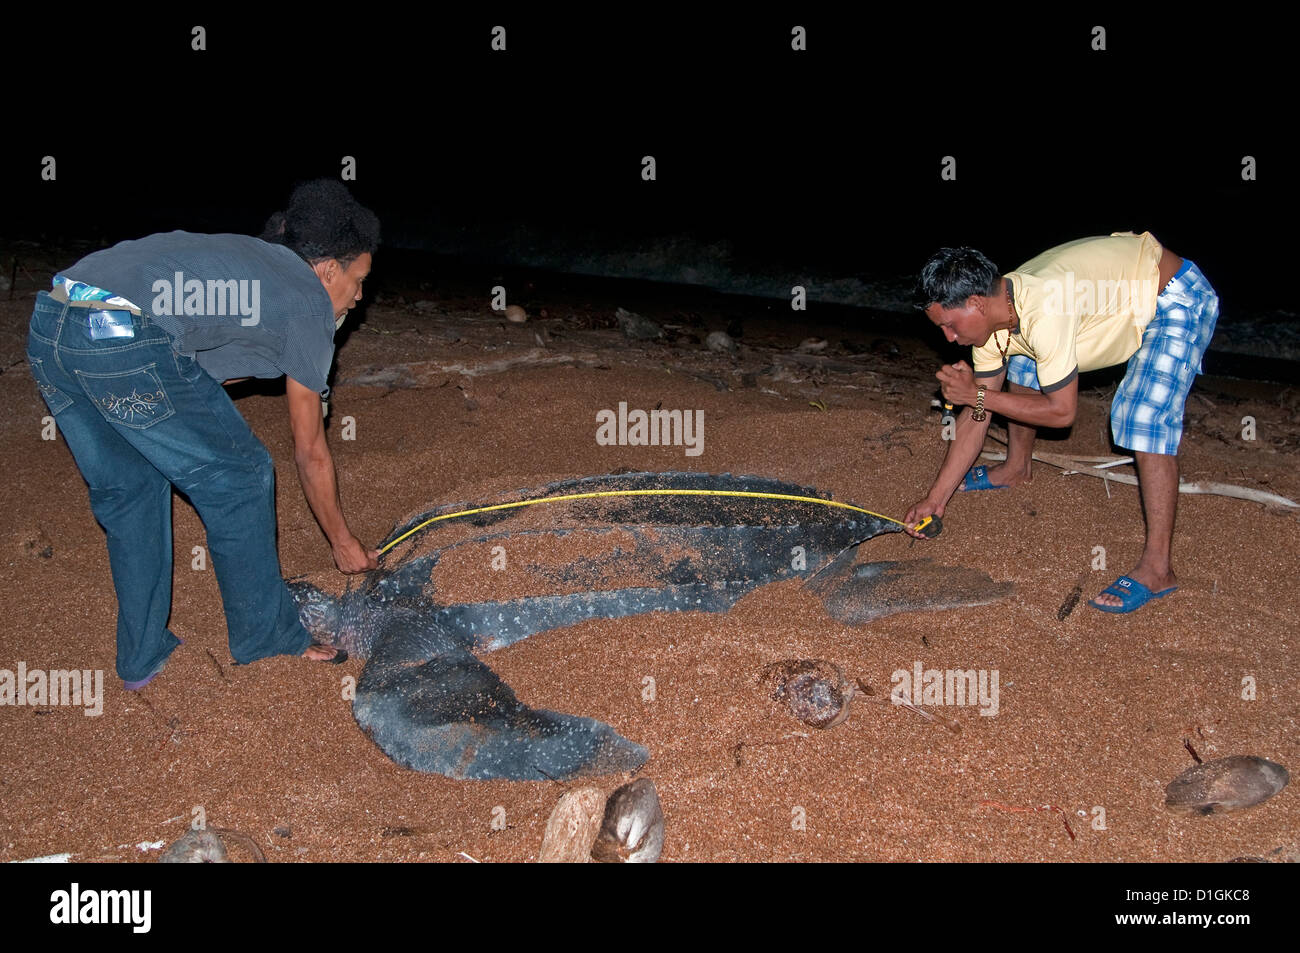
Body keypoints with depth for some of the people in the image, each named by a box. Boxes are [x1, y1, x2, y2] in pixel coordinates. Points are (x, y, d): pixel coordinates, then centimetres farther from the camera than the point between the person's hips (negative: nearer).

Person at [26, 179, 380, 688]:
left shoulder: (248, 255, 31)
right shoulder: (309, 302, 10)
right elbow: (310, 451, 16)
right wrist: (343, 542, 25)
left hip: (45, 326, 8)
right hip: (129, 342, -8)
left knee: (126, 491, 23)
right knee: (238, 478, 11)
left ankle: (141, 659, 32)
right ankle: (265, 636, 24)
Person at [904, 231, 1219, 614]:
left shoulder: (1044, 313, -37)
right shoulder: (992, 315, -10)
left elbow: (1062, 411, -27)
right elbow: (976, 416, -5)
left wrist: (978, 394, -21)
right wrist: (936, 498, -5)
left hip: (1176, 297, -9)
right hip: (1121, 286, 9)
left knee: (1146, 420, -23)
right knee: (1023, 363, 12)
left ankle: (1156, 569, -17)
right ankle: (1017, 468, 34)